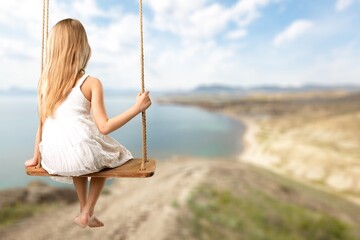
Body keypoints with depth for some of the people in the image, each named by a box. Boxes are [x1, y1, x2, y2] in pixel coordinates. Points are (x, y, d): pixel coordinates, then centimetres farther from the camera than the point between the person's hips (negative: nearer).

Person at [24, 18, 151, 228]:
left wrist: (36, 156, 23)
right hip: (82, 152, -5)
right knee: (107, 158, 30)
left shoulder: (44, 82, 6)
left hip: (53, 159, 5)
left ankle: (84, 210, 47)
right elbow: (104, 127, -13)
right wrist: (137, 107, -10)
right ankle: (87, 213, 30)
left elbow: (42, 123, 11)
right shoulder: (91, 83, -8)